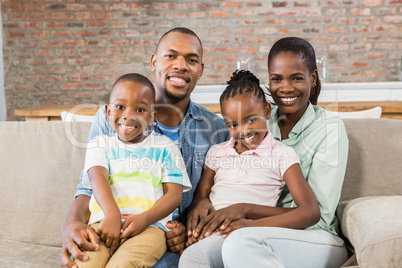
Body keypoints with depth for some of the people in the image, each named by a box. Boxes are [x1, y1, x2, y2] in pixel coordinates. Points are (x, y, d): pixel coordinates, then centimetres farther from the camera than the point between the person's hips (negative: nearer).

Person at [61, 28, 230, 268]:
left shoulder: (216, 129, 3)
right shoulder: (109, 117, 1)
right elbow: (90, 188, 1)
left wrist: (191, 230, -13)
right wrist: (73, 224, -22)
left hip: (174, 246, 0)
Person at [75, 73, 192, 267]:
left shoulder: (165, 147, 15)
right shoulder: (100, 144, 19)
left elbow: (174, 194, 7)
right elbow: (98, 178, -1)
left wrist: (144, 218, -13)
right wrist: (112, 214, -22)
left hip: (150, 225, -1)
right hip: (103, 222, 2)